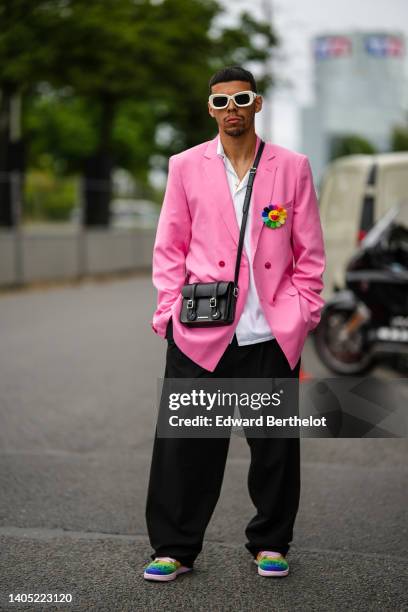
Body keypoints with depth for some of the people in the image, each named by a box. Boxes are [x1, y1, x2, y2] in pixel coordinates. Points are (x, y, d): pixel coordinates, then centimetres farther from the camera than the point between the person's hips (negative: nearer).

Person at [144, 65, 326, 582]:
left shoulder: (292, 167, 6)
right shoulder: (186, 166, 7)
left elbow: (309, 252, 9)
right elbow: (169, 248, 8)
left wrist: (302, 312, 2)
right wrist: (171, 308, 0)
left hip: (272, 333, 1)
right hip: (200, 332, 0)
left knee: (275, 446, 8)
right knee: (185, 446, 2)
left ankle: (270, 544, 26)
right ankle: (174, 549, 16)